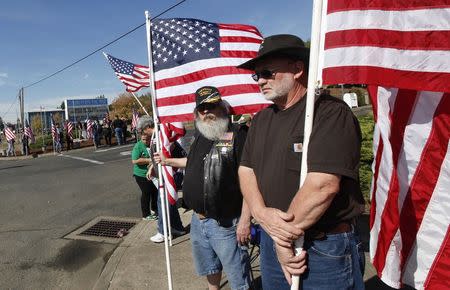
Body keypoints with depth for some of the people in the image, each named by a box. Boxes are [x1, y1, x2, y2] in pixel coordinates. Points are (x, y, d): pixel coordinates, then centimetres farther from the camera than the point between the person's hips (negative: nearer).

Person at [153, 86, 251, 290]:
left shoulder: (237, 136, -17)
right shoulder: (200, 137, 8)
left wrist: (245, 221, -24)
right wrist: (168, 161, 31)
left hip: (225, 224, -7)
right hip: (198, 220, 7)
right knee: (209, 267, 28)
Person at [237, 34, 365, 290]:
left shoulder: (331, 112, -16)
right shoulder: (261, 119, 7)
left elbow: (323, 186, -25)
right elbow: (246, 170, 2)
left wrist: (284, 238, -16)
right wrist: (261, 213, -15)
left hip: (325, 249, -6)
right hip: (273, 243, 7)